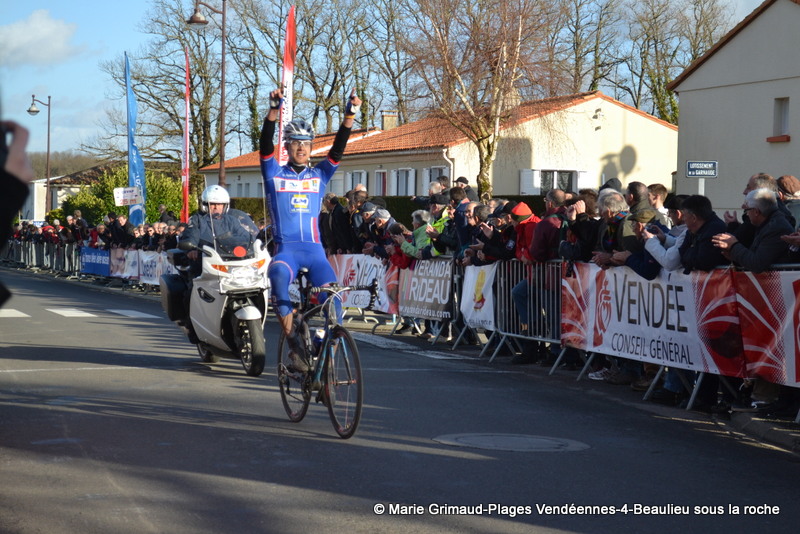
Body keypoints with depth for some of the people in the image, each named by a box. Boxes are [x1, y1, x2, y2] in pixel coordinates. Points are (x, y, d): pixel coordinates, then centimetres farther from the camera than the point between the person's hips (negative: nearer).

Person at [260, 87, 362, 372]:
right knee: (278, 278, -34)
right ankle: (294, 345, -27)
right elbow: (266, 145, -6)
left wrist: (350, 115, -14)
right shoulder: (274, 173, 9)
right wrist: (274, 110, -20)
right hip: (286, 248, -2)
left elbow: (338, 149, 1)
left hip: (315, 249, 2)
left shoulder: (319, 175, 13)